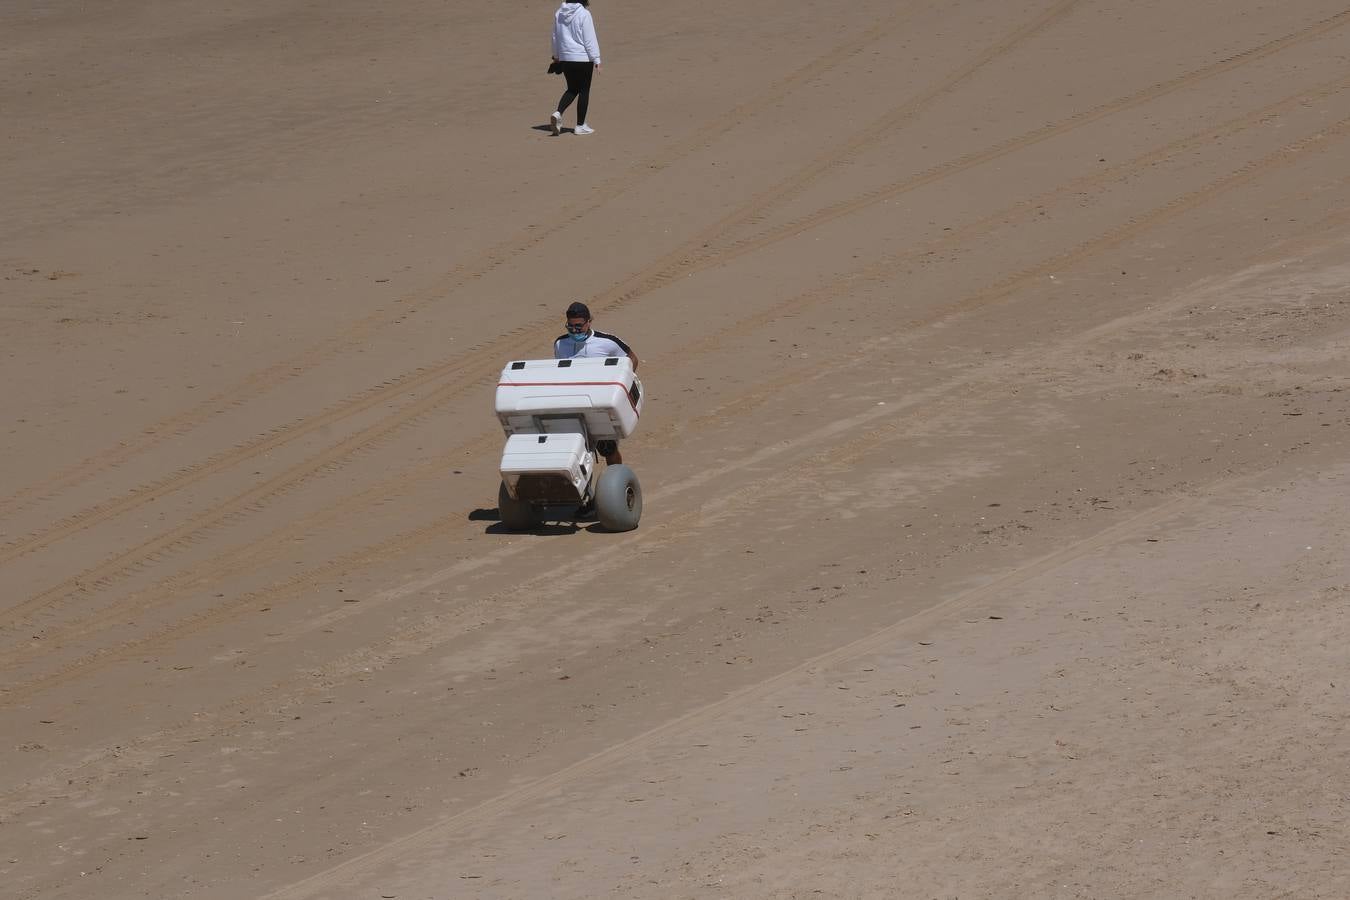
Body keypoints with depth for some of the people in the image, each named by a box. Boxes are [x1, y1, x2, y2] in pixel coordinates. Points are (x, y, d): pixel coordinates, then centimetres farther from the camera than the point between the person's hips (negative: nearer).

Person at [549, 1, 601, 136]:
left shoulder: (559, 13, 4)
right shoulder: (583, 14, -14)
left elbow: (555, 36, 15)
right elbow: (589, 39, -14)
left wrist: (556, 56, 27)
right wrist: (596, 59, -7)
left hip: (565, 58, 6)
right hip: (583, 58, -6)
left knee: (572, 89, 18)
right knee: (584, 91, 6)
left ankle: (558, 113, -6)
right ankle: (580, 126, 10)